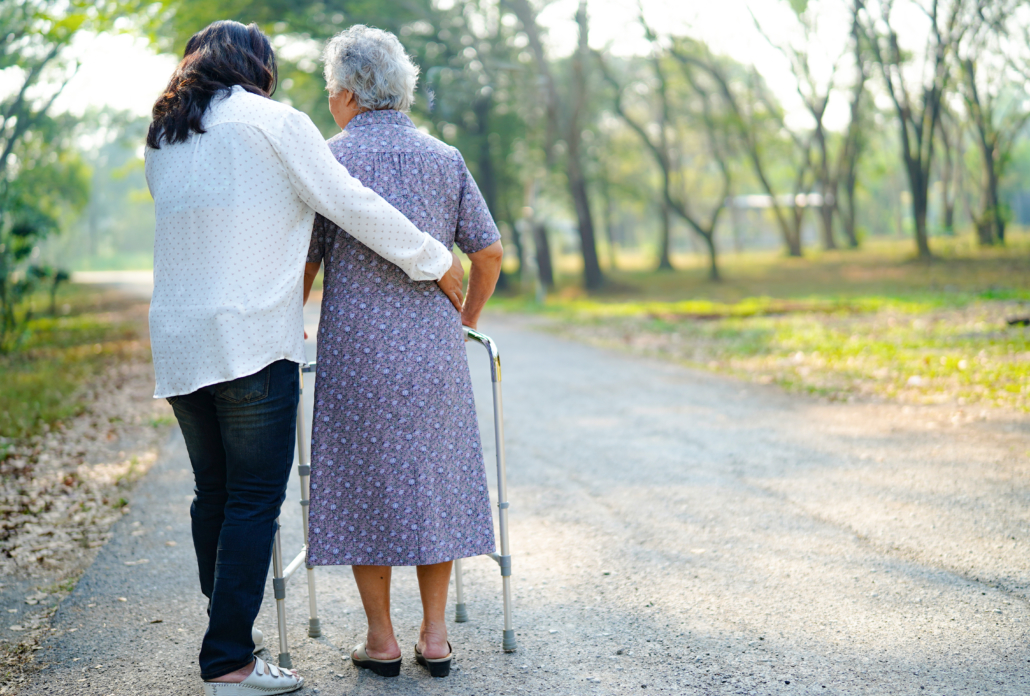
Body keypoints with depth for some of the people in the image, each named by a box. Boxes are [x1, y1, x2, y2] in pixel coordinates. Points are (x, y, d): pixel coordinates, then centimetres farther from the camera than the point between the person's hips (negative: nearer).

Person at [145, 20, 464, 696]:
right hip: (251, 339, -7)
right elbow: (352, 204, -6)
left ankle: (225, 636, 21)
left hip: (178, 343, 7)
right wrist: (435, 260, 4)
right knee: (254, 500, -4)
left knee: (214, 494, 14)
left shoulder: (163, 141, 17)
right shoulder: (272, 121, -2)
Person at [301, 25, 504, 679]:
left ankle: (381, 640, 11)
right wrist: (467, 318, 22)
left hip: (356, 349, -2)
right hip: (434, 350, 3)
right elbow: (489, 252, 7)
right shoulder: (444, 158, 6)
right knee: (433, 479, 11)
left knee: (363, 484, 7)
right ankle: (434, 637, 13)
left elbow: (303, 263, 1)